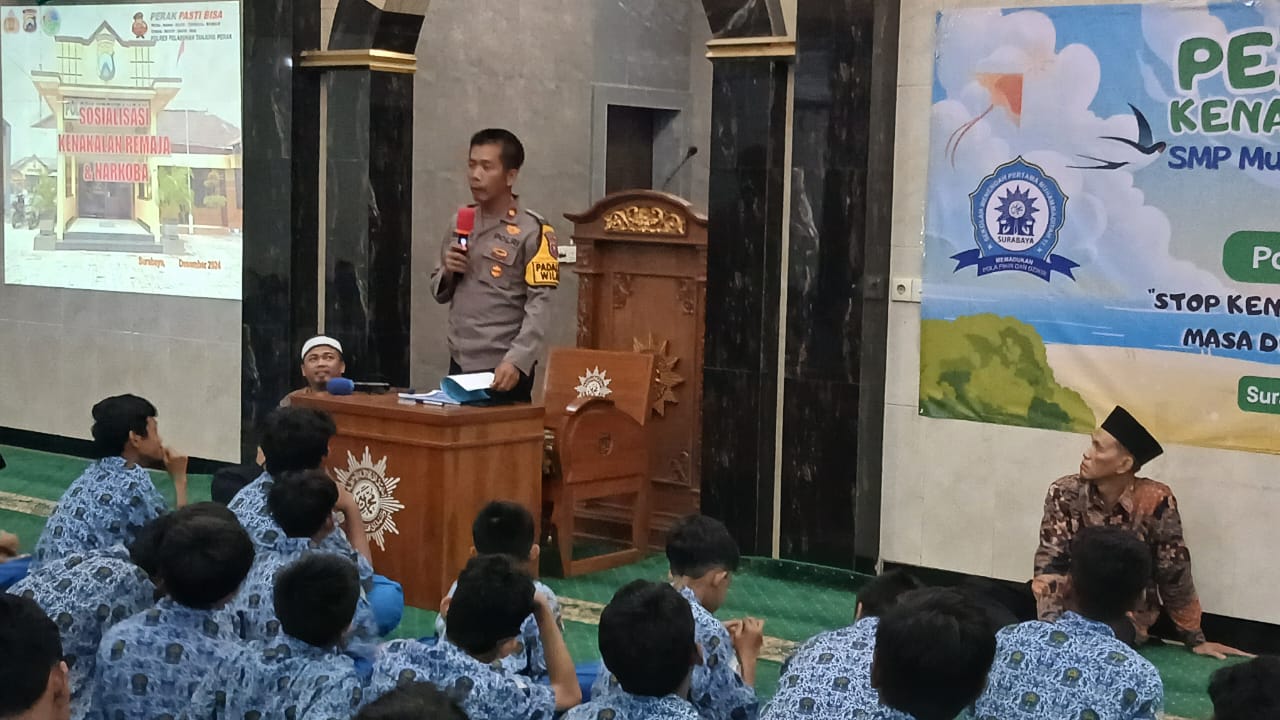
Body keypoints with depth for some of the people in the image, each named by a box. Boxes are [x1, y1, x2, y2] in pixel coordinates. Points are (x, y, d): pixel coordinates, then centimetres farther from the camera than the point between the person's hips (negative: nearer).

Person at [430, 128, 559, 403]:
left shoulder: (532, 230, -7)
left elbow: (540, 304, -13)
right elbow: (440, 292, 20)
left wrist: (516, 360, -24)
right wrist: (448, 272, -2)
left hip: (503, 369, -6)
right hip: (459, 363, 6)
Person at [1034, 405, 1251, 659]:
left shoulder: (1155, 501, -16)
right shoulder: (1064, 494, -10)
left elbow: (1175, 575, -8)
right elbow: (1050, 564, -15)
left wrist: (1196, 640, 0)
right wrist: (1049, 624, -29)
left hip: (1128, 616, -3)